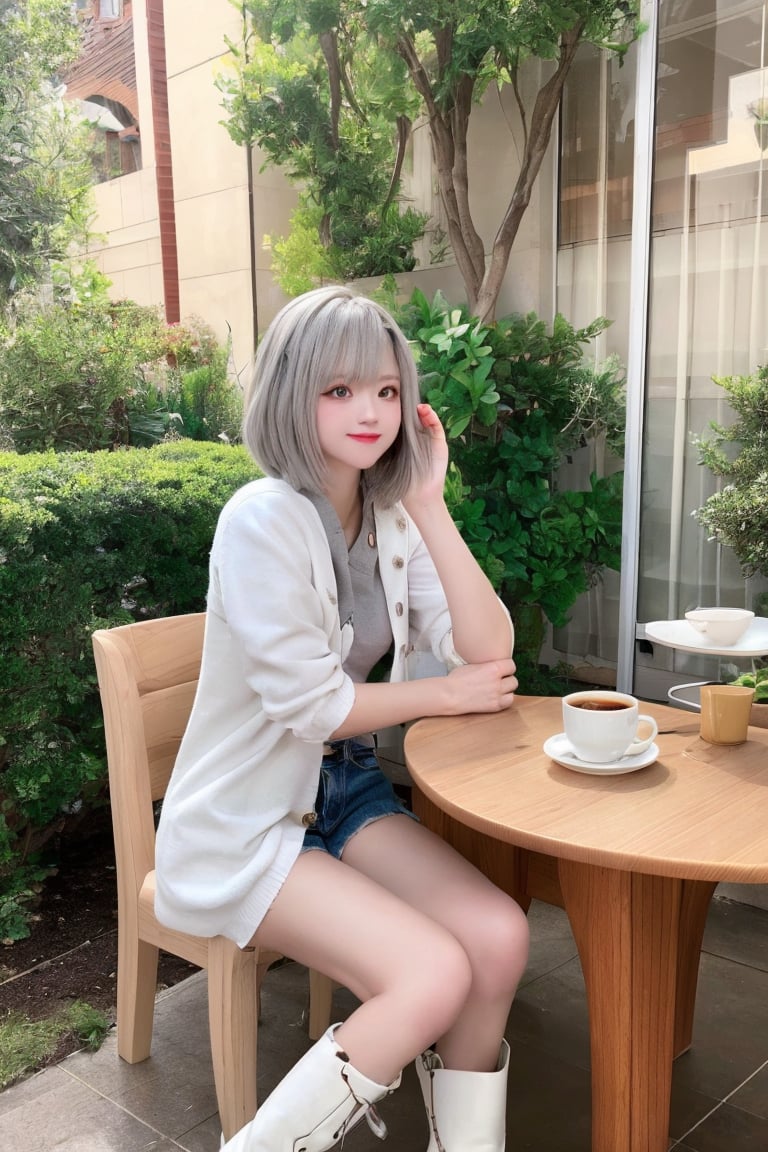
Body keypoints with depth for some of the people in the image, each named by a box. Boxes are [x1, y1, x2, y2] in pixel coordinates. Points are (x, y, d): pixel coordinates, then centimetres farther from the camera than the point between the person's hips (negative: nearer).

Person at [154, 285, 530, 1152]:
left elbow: (489, 652, -7)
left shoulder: (392, 517, 2)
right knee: (433, 976, -21)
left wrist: (428, 503, -13)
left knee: (498, 937, -14)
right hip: (242, 822, -6)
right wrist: (446, 694, -8)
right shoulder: (264, 521, -19)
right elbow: (308, 705, -20)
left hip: (343, 787, 6)